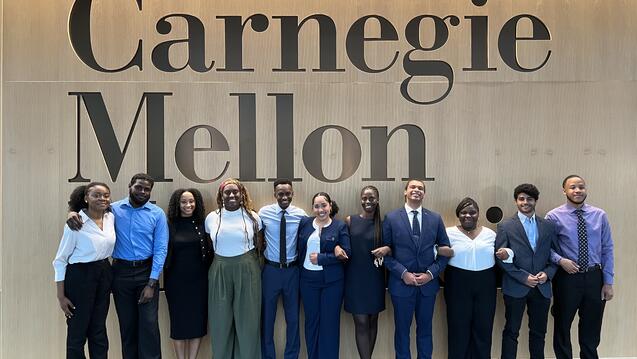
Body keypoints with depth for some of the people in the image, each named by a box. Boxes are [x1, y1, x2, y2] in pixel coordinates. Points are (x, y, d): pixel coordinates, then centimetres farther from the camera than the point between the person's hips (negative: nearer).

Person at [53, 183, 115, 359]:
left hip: (105, 275, 5)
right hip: (80, 276, -5)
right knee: (77, 331, 8)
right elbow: (60, 260, -10)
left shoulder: (111, 218, -1)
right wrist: (61, 296, -11)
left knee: (99, 329, 16)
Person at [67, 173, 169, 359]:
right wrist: (73, 212, -12)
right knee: (126, 324, 11)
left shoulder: (157, 214, -2)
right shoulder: (114, 209, 1)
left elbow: (161, 249, -5)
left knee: (149, 324, -4)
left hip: (147, 272, -1)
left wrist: (151, 283, -11)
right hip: (121, 272, 2)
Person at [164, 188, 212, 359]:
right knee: (179, 320, 9)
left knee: (198, 320, 7)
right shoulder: (170, 225, -3)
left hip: (199, 280, 1)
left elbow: (210, 252, 3)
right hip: (176, 280, -1)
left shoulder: (202, 224, 1)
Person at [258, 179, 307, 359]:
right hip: (271, 270, -1)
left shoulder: (300, 214, -4)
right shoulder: (264, 213, -6)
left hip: (292, 270, 1)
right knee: (267, 315, 10)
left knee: (293, 316, 12)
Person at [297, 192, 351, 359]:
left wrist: (320, 258, -16)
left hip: (332, 280, -2)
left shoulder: (340, 226, -5)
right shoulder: (304, 223, 2)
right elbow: (298, 248, 7)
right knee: (311, 321, 13)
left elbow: (346, 253, -12)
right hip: (308, 279, 3)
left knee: (330, 322, 6)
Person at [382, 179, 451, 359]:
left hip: (428, 283, 2)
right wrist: (403, 273, -14)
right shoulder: (391, 218, -4)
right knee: (402, 330, 11)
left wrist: (431, 273, -8)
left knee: (425, 330, 15)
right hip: (401, 283, -2)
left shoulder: (435, 218, 3)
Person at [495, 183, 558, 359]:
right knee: (511, 331, 5)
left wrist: (547, 273, -8)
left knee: (539, 332, 13)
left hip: (542, 287, 3)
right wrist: (523, 277, -13)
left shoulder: (548, 226, 7)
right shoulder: (505, 226, -3)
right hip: (515, 287, -3)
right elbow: (501, 258, -7)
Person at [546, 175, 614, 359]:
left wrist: (608, 282, -1)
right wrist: (560, 260, -19)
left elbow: (607, 249, 3)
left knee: (591, 330, 14)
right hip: (567, 277, -2)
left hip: (594, 277, 2)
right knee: (562, 326, 13)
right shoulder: (554, 216, -7)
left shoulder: (599, 215, 1)